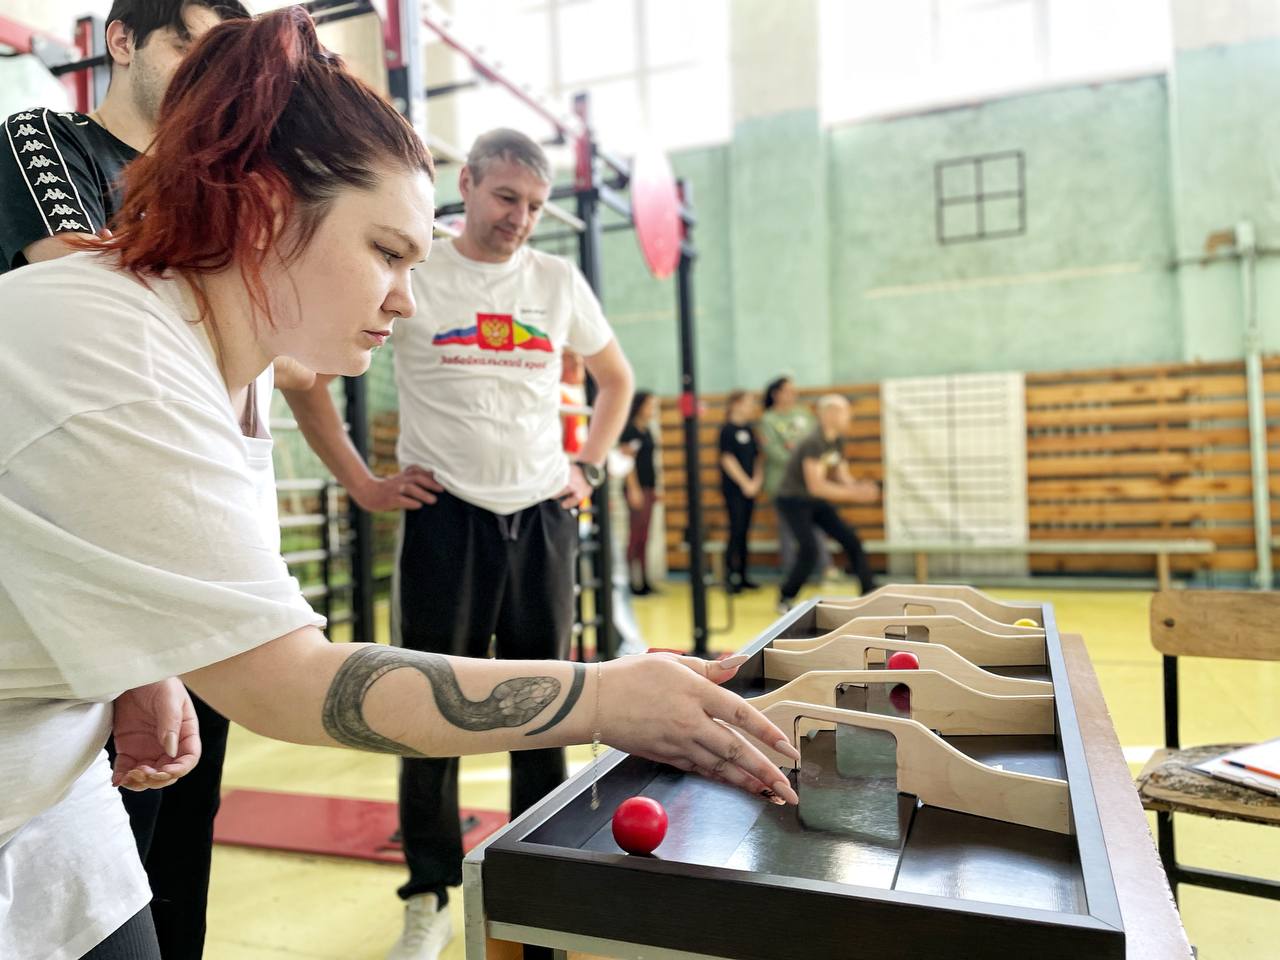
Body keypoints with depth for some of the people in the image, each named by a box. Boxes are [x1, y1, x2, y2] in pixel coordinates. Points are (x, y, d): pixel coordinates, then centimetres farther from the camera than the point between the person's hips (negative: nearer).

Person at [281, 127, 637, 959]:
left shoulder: (559, 282, 8)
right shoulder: (411, 276, -1)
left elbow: (617, 377, 21)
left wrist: (590, 466, 9)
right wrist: (361, 482, -3)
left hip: (543, 518, 3)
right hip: (445, 517, -2)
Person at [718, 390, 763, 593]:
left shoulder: (749, 429, 12)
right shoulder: (728, 430, -8)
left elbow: (757, 457, 13)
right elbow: (728, 460, -12)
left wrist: (757, 481, -1)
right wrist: (746, 483, -13)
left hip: (749, 488, 7)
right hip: (734, 488, -7)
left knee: (744, 532, 9)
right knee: (736, 531, -7)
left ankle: (742, 576, 15)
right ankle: (732, 578, -2)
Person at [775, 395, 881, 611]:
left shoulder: (835, 442, 1)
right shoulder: (814, 443, -25)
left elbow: (843, 477, 4)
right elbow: (816, 486, -30)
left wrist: (861, 488, -17)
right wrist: (854, 494, -30)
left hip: (815, 502, 9)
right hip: (793, 501, -8)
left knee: (851, 540, 4)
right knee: (810, 550, -20)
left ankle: (869, 593, 16)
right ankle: (785, 600, -1)